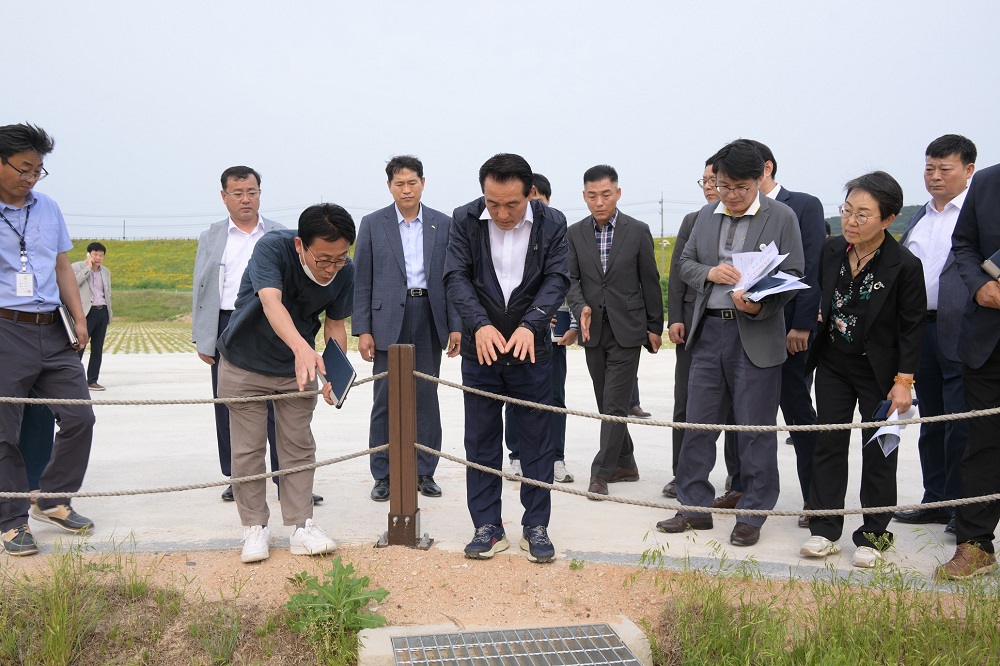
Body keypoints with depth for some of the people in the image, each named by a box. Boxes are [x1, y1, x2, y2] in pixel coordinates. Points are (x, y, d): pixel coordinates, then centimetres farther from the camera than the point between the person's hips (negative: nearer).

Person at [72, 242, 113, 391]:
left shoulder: (106, 271, 18)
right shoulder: (78, 267, 0)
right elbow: (74, 282, -19)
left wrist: (109, 313, 20)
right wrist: (88, 267, -13)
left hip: (102, 312, 6)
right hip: (87, 312, -6)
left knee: (98, 349, 7)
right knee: (79, 346, -9)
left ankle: (92, 381, 13)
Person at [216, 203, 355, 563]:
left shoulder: (344, 271, -17)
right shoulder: (272, 247, -30)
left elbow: (335, 325, -6)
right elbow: (271, 302, -46)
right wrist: (302, 347, -63)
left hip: (297, 367, 3)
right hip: (244, 362, -3)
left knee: (299, 447, 5)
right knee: (247, 449, 2)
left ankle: (301, 527, 13)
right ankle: (255, 528, 14)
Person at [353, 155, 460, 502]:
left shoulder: (443, 225, 6)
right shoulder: (372, 224, 3)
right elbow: (362, 281, 1)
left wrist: (455, 325, 0)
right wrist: (362, 329, -5)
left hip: (429, 318, 2)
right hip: (388, 320, -1)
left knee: (426, 397, 6)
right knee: (385, 399, 1)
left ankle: (424, 471, 16)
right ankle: (383, 476, 10)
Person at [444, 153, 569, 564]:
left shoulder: (551, 223, -4)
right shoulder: (465, 219, -3)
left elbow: (556, 279, -9)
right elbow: (456, 276, -9)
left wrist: (530, 325, -25)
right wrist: (479, 324, -25)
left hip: (531, 349, 0)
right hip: (480, 349, 1)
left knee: (537, 441, 6)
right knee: (481, 441, 7)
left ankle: (536, 527, 18)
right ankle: (488, 528, 18)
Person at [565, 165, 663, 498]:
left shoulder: (638, 231, -3)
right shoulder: (575, 234, 4)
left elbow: (650, 282, 1)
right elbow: (571, 279, 2)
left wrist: (654, 327, 3)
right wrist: (581, 307, -18)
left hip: (627, 330, -4)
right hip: (593, 330, 4)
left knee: (615, 404, -7)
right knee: (607, 404, 12)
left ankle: (601, 472, -2)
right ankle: (625, 463, 26)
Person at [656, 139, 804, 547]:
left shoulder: (781, 217, -3)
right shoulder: (707, 215, 11)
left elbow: (793, 276, -5)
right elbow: (685, 264, 15)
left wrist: (760, 305, -23)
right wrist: (709, 272, -8)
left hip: (756, 336, -4)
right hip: (709, 331, 5)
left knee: (756, 430, 3)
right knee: (697, 424, 8)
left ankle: (752, 516, 16)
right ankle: (694, 507, 21)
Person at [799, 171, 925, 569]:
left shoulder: (905, 266, -17)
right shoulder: (832, 250, -4)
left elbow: (912, 328, -12)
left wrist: (903, 381, -13)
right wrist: (819, 316, -5)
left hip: (879, 371, -4)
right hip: (833, 364, 5)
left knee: (878, 453, 6)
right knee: (829, 445, 7)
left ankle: (873, 535, 18)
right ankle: (825, 529, 16)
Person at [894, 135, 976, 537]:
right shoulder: (918, 219, 17)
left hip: (961, 333, -7)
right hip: (920, 329, 7)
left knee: (961, 424, -2)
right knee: (931, 421, 13)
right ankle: (936, 500, 23)